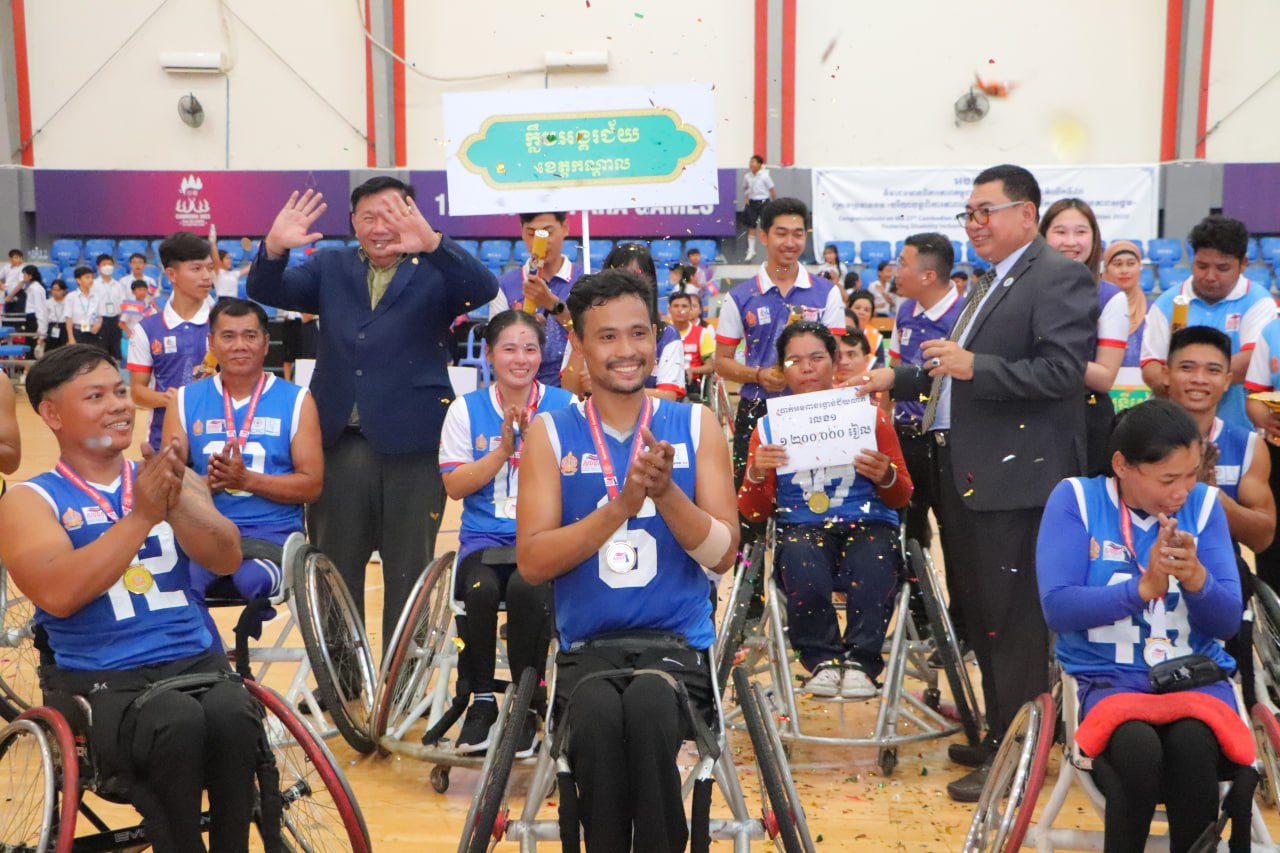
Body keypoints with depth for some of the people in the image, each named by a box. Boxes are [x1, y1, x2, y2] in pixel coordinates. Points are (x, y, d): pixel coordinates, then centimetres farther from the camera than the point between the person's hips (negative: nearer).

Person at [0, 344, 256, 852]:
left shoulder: (169, 478, 14)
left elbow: (227, 559, 0)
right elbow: (58, 595, -15)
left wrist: (175, 504, -17)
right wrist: (141, 516, -18)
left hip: (194, 661, 3)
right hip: (99, 679, -3)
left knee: (233, 716, -30)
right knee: (179, 723, -33)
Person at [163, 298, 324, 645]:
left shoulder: (296, 400, 6)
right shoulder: (186, 400, 11)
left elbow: (312, 485, -2)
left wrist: (247, 480, -16)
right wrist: (208, 483, -17)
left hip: (273, 531, -1)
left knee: (254, 579, -34)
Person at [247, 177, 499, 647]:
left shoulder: (436, 272, 1)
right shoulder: (330, 267, 12)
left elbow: (484, 288, -17)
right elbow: (267, 292, 2)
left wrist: (432, 243, -35)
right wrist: (274, 247, -21)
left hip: (411, 447, -3)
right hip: (339, 444, 3)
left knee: (408, 577, 7)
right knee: (334, 573, 13)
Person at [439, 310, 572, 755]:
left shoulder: (565, 406, 5)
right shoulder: (466, 409, 9)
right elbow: (455, 485, 1)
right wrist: (503, 449, -10)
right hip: (485, 537, 1)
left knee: (527, 589, -32)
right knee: (481, 589, -31)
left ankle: (527, 706, -11)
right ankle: (482, 700, -8)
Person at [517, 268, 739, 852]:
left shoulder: (695, 425, 8)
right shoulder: (551, 433, 6)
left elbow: (722, 555, 1)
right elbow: (531, 562, -4)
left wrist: (666, 492, -16)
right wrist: (620, 506, -17)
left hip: (678, 641, 0)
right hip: (586, 646, 0)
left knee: (650, 702, -34)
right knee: (597, 714, -34)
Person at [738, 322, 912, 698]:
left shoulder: (868, 414, 11)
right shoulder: (769, 427, 12)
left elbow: (902, 498, 12)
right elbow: (753, 512, 9)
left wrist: (886, 477, -12)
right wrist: (756, 474, -13)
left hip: (868, 522, 0)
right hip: (801, 527, 0)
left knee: (871, 568, -35)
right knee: (803, 569, -35)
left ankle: (860, 661, -17)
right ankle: (823, 661, -15)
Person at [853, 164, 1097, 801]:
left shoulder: (1059, 278, -9)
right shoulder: (989, 284, 20)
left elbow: (1061, 372, -20)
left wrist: (972, 366, -24)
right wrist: (899, 380, 23)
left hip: (1013, 474, -10)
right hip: (964, 470, 10)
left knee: (1010, 617, -4)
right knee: (979, 611, 17)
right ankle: (999, 733, 30)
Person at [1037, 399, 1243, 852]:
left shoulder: (1203, 503, 4)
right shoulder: (1075, 498, -4)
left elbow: (1227, 622, 2)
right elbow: (1057, 607, -12)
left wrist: (1196, 578, -19)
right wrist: (1142, 586, -21)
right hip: (1107, 678, -2)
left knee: (1193, 743, -32)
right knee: (1138, 748, -34)